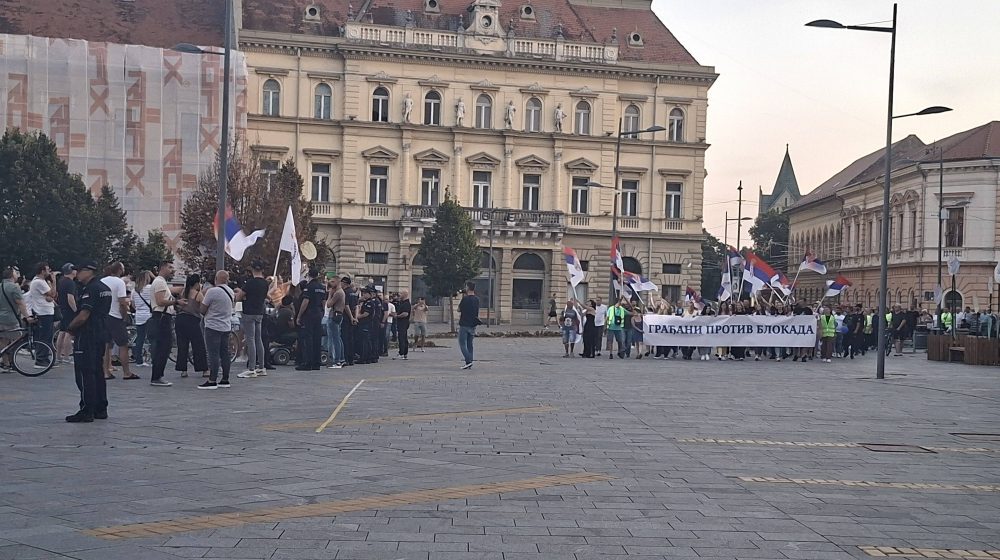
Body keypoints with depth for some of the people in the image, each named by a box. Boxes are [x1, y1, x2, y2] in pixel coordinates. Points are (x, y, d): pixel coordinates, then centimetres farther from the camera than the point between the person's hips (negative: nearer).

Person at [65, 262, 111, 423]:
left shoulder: (91, 289, -16)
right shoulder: (105, 288, 15)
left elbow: (83, 316, -22)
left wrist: (70, 327, -5)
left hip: (88, 335, -10)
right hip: (102, 334, 10)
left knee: (84, 373, -6)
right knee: (97, 372, 14)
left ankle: (86, 411, -6)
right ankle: (101, 409, 18)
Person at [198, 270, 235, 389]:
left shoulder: (212, 291, -13)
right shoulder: (231, 291, 9)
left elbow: (202, 310, -8)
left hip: (213, 327, -7)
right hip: (226, 327, 7)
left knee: (213, 354, -7)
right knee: (225, 354, 10)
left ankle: (212, 381, -9)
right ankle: (225, 380, 14)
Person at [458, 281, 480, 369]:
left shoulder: (465, 298, -14)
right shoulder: (477, 299, 6)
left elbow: (459, 309, -1)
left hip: (464, 325, -6)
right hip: (473, 325, 6)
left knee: (462, 344, -2)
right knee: (469, 344, 12)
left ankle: (468, 361, -15)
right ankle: (470, 363, 10)